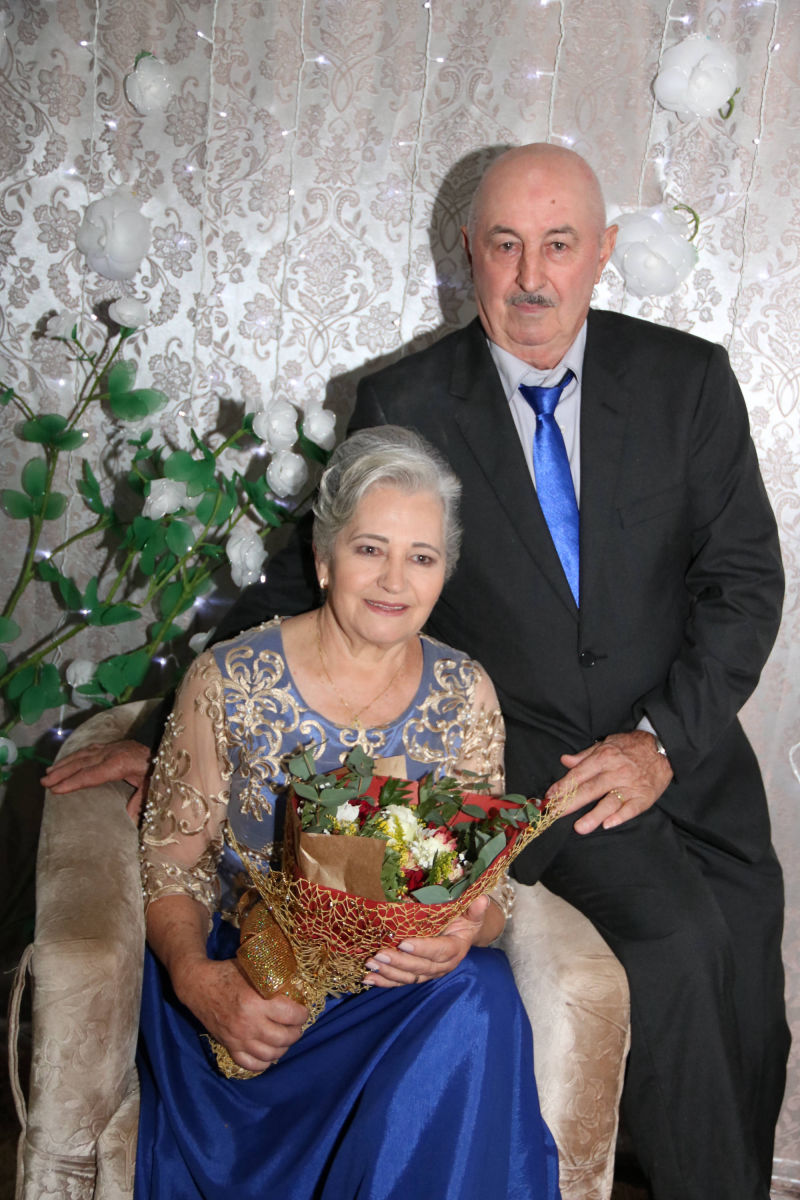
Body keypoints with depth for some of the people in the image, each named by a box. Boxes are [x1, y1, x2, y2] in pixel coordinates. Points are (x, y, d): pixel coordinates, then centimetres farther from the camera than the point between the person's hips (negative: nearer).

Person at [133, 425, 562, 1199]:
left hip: (409, 985, 3)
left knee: (479, 998, -32)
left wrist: (467, 931, -19)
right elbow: (170, 860, -1)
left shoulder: (465, 694, 4)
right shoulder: (229, 682, -4)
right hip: (248, 980, -3)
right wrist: (198, 978, -21)